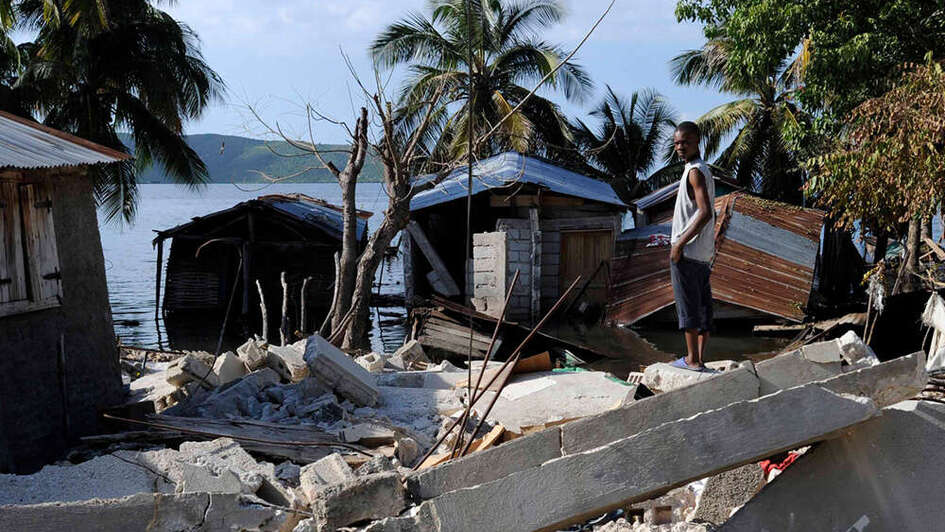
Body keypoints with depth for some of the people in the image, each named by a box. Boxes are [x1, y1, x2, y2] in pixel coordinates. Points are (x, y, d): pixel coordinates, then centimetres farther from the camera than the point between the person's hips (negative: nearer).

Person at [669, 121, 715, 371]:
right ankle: (698, 358, 12)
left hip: (688, 250, -10)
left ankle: (692, 359, -3)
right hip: (704, 253, 10)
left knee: (687, 305, -5)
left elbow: (706, 213, -23)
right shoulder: (704, 170, 18)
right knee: (703, 305, 8)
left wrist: (679, 243, -20)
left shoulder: (695, 172, -13)